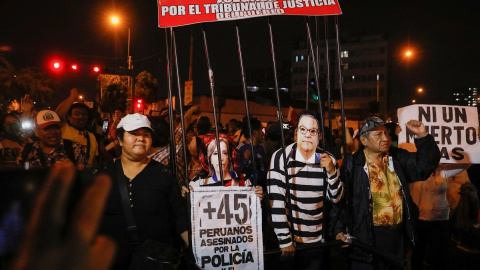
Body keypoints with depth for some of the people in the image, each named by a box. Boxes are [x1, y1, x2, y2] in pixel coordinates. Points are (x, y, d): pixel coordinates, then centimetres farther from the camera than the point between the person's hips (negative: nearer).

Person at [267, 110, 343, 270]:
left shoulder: (327, 159, -2)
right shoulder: (281, 157, -14)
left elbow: (335, 198, 1)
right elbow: (276, 202, -15)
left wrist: (332, 171, -16)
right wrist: (285, 241, -15)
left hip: (317, 240, 3)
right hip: (290, 241, -3)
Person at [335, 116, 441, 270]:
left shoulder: (399, 158, 6)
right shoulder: (352, 164, -8)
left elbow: (426, 164, -2)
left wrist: (423, 136, -14)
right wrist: (339, 229, -13)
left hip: (397, 236, 5)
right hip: (366, 237, -4)